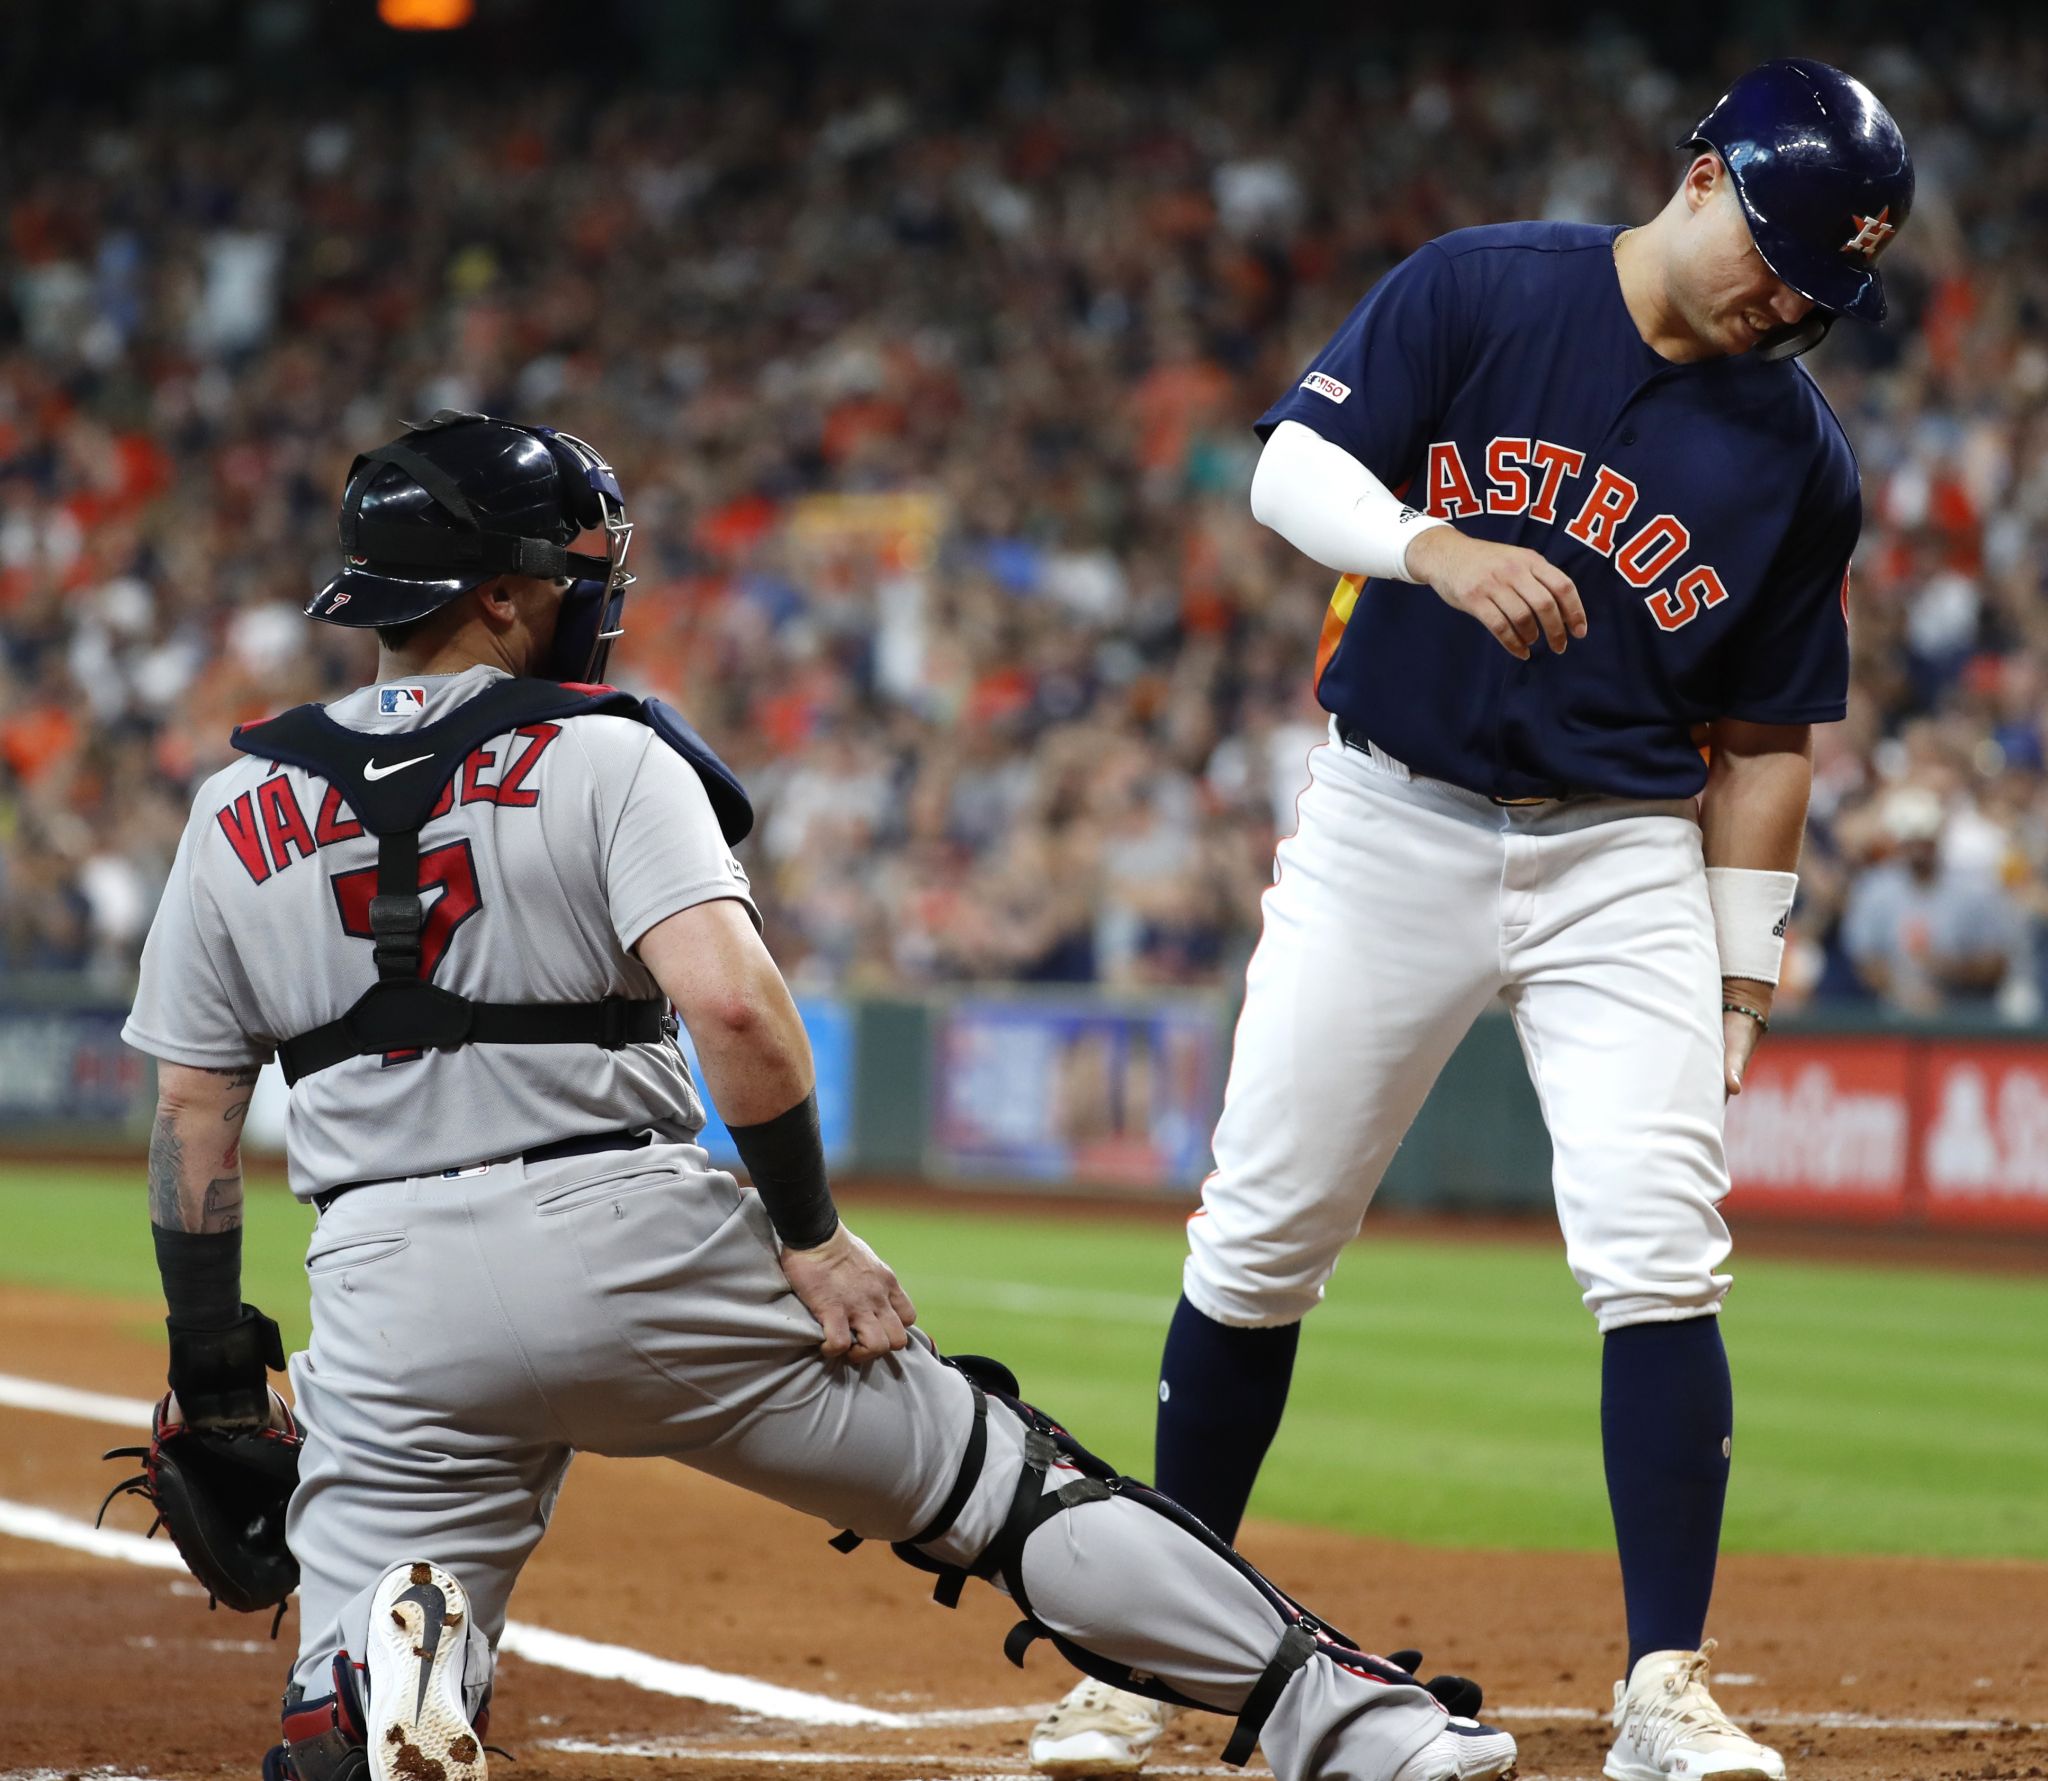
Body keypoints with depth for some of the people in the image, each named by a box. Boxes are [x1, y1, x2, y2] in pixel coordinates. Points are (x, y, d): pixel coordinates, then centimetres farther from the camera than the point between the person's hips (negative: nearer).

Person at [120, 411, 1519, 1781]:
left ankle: (402, 1644, -27)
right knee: (1000, 1478, 10)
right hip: (633, 1239, -2)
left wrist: (212, 1370, 17)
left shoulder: (237, 817, 11)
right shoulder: (603, 754, -1)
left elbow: (194, 1112, 11)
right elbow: (730, 996, -15)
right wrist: (811, 1234, -7)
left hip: (385, 1299, 2)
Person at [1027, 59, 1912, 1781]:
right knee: (1258, 1241, 4)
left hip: (1622, 858, 1)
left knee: (1658, 1254, -14)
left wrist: (1738, 981, 3)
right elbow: (1293, 466, -9)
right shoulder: (1476, 292, -4)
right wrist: (1437, 545, -29)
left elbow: (1765, 739, 6)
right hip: (1389, 824, 0)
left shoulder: (1800, 458, 1)